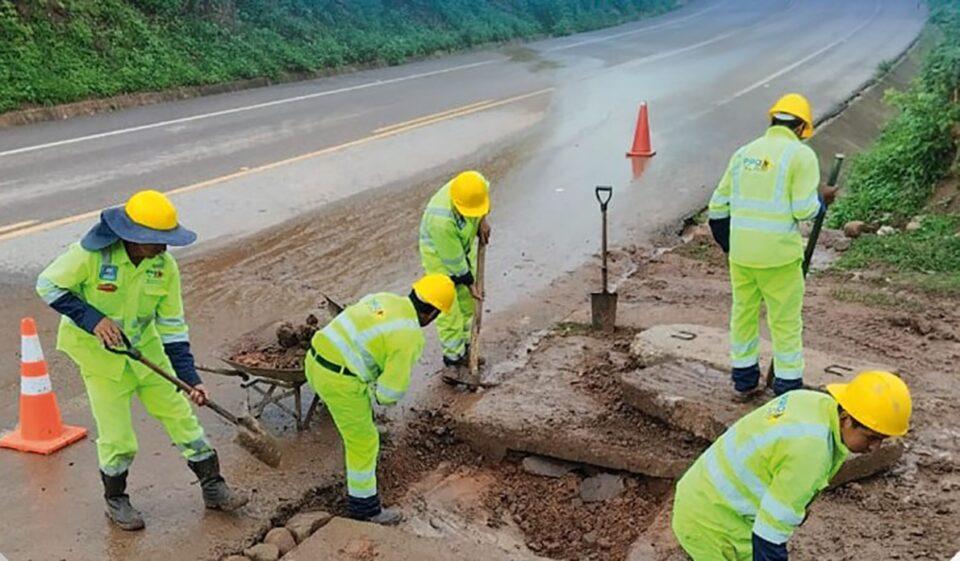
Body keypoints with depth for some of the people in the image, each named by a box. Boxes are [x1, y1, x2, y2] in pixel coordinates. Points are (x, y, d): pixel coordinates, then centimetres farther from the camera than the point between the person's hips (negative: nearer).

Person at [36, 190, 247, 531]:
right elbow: (48, 285, -12)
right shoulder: (91, 254, -25)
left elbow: (172, 326, -8)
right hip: (99, 351, -3)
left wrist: (190, 378, -13)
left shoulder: (165, 266, -13)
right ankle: (115, 500, 27)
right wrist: (92, 319, -24)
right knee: (117, 436, 1)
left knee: (181, 416, 7)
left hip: (145, 348, 4)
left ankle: (213, 486, 21)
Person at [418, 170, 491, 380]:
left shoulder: (477, 184, -28)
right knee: (448, 309, -5)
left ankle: (463, 348, 33)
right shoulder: (441, 219, -43)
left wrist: (482, 220, -7)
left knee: (466, 302, 16)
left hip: (466, 244, 7)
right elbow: (453, 259, -29)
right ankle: (453, 359, 9)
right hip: (439, 253, -6)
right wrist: (470, 283, -17)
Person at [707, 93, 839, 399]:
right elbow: (803, 210, -13)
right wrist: (822, 199, 8)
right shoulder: (801, 155, -6)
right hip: (780, 255, -5)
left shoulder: (744, 153, 10)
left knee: (743, 313, 18)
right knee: (786, 321, 6)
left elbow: (718, 206, 13)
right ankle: (788, 387, 14)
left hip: (740, 253, 5)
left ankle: (744, 380, 30)